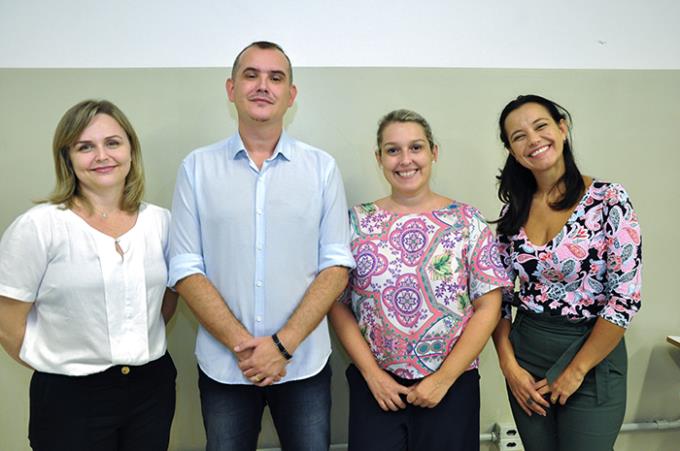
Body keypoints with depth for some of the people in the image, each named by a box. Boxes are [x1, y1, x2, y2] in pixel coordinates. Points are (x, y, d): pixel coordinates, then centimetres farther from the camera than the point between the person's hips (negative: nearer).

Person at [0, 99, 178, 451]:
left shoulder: (160, 221, 0)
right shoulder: (38, 227, -11)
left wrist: (140, 346, 5)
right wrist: (63, 367, 1)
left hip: (153, 387, 4)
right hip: (70, 398, -3)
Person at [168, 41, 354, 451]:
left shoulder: (322, 167, -1)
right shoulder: (197, 168, 0)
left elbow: (336, 265, -3)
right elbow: (186, 269, -3)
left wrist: (283, 344, -12)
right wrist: (241, 345, -12)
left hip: (304, 364, 0)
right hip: (224, 366, 0)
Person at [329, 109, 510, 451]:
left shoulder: (467, 222, -2)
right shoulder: (357, 222, 0)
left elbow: (488, 307, -4)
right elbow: (339, 305, 0)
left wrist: (444, 378, -8)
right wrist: (372, 374, -7)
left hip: (452, 385, 0)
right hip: (374, 386, 1)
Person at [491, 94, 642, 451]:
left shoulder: (609, 200, -12)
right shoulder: (514, 211, 1)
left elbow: (625, 297, -15)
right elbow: (499, 295, 5)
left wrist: (576, 371, -13)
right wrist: (509, 364, -4)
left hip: (590, 354, -4)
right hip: (525, 353, 4)